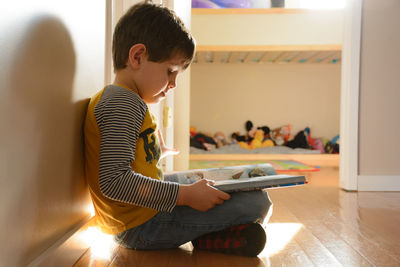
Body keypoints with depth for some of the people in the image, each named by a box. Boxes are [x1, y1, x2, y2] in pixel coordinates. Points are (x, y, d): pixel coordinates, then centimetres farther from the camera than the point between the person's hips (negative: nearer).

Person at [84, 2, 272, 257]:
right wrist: (186, 194, -26)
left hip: (128, 225, 11)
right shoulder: (125, 103, -18)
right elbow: (113, 180, -29)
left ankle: (208, 233, 6)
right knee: (258, 202, -16)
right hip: (142, 226, -11)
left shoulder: (111, 98, 16)